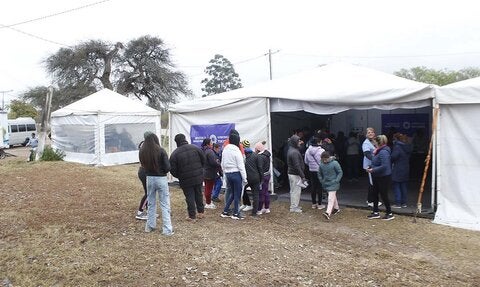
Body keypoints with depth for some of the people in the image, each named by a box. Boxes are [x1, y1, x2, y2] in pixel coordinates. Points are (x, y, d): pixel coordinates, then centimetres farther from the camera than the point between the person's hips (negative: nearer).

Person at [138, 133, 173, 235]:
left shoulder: (142, 152, -4)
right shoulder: (160, 151, -15)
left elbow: (143, 165, 5)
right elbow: (167, 167, -14)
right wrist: (162, 171, 5)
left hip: (149, 179, 4)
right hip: (161, 179, -4)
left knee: (151, 203, 19)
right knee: (165, 205, 3)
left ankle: (150, 226, 28)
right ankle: (167, 229, 5)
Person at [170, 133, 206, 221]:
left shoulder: (174, 154, -11)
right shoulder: (195, 148, -3)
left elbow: (173, 170, -9)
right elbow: (203, 160, 3)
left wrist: (179, 176, 10)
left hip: (186, 180, -3)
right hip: (198, 177, 4)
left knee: (190, 197, 6)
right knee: (199, 194, 19)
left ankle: (192, 216, 12)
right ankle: (200, 212, 30)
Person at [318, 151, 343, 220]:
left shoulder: (335, 163, -13)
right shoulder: (321, 165, 1)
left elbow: (340, 172, -6)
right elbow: (319, 174, 15)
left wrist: (336, 181, -13)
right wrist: (321, 181, 6)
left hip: (333, 184, -5)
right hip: (326, 184, 5)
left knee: (331, 198, -12)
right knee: (333, 196, 20)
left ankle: (328, 213, -20)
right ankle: (336, 208, 38)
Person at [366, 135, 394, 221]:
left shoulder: (383, 152, -24)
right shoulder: (379, 151, 6)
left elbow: (384, 166, -30)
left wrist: (373, 170, -26)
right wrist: (370, 167, 5)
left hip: (384, 177, -10)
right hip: (377, 177, 10)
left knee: (384, 195, 1)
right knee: (375, 194, 15)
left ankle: (390, 214, 16)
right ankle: (376, 212, 26)